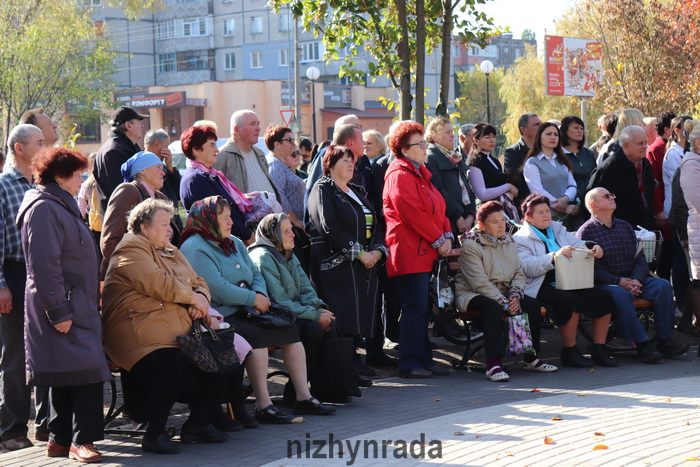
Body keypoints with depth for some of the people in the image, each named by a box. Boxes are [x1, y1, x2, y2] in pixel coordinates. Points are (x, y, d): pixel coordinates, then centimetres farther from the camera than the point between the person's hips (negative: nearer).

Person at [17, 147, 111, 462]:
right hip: (64, 307, -11)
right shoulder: (43, 209, -13)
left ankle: (60, 440, 16)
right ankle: (83, 440, -11)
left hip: (77, 306, 11)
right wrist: (58, 312, -22)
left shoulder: (61, 207, 20)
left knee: (66, 376, 11)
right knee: (87, 370, -14)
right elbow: (44, 266, -20)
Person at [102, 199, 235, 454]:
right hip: (141, 329, -9)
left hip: (181, 327, 9)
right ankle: (154, 433, -21)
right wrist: (192, 298, -5)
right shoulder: (131, 249, -3)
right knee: (168, 362, -35)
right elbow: (158, 283, -16)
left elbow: (198, 282, 23)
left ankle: (199, 422, -1)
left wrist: (201, 300, 0)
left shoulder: (171, 252, 27)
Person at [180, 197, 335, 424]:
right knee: (256, 336, -32)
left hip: (242, 312, 9)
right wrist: (253, 299, -14)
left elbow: (255, 274, 19)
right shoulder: (195, 249, -10)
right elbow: (218, 288, -21)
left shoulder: (234, 243, 21)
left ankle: (304, 397, -2)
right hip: (219, 317, -9)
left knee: (290, 330, -5)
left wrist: (260, 294, -4)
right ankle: (263, 406, -29)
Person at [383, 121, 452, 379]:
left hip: (426, 252, 10)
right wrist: (438, 240, -14)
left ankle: (424, 360, 18)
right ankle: (409, 364, -5)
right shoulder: (400, 175, -12)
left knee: (423, 309, 12)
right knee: (415, 308, -9)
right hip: (410, 253, -10)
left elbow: (437, 208, 20)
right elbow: (412, 213, -19)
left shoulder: (420, 173, 20)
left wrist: (447, 236, 4)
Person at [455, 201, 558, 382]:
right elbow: (480, 283, -19)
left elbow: (519, 273, 10)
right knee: (492, 307, -37)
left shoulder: (508, 241, 10)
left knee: (532, 304, -16)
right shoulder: (471, 244, -12)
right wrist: (504, 303, -25)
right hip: (471, 294, -6)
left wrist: (515, 295, -12)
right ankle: (493, 364, -39)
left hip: (503, 292, 7)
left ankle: (531, 358, -7)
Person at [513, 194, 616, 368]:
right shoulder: (520, 239, 1)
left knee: (603, 297, -14)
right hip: (542, 287, -7)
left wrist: (594, 250, -5)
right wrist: (554, 256, -27)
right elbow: (527, 267, -14)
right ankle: (569, 352, -19)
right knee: (569, 300, -34)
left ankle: (599, 350, -7)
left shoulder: (557, 229, 23)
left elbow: (579, 246, 18)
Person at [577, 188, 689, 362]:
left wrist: (637, 280, -9)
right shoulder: (586, 232, -2)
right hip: (604, 284, -6)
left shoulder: (625, 227, 19)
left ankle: (665, 341, -19)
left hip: (631, 280, 6)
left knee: (663, 285, -16)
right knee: (620, 294, -38)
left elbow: (639, 258, 13)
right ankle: (641, 345, -37)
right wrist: (619, 282, -20)